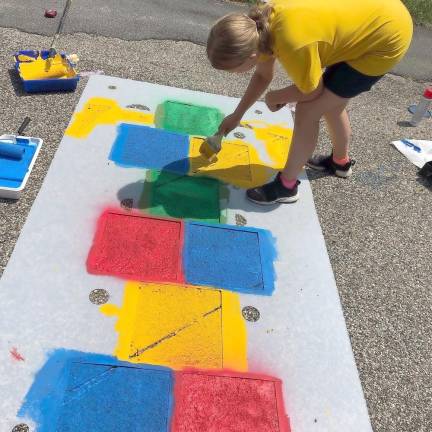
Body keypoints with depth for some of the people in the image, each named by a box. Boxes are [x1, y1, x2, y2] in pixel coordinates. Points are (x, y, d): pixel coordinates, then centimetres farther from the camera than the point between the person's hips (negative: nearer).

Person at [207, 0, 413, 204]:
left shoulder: (293, 44, -36)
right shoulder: (260, 26, -11)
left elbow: (311, 92, -16)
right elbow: (262, 76, 8)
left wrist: (273, 98, 0)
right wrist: (237, 115, 13)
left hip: (387, 38, -8)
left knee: (307, 111, -9)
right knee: (331, 102, 21)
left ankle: (286, 186, 6)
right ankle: (340, 161, 46)